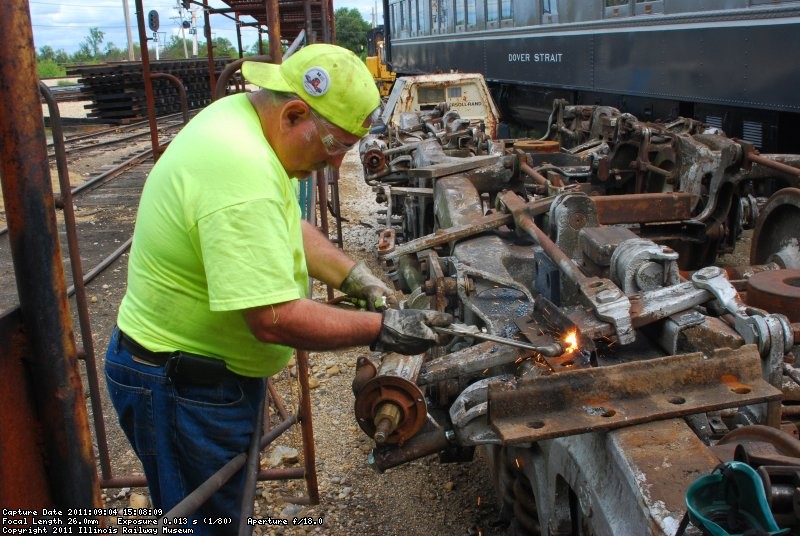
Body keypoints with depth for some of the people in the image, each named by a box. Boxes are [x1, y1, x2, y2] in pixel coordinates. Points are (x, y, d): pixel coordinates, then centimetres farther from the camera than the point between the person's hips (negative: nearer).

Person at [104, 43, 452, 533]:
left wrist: (353, 276, 1)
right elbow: (275, 318, -32)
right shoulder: (242, 173, -32)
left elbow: (286, 226, 13)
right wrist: (382, 330, -22)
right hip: (182, 387, -10)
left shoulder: (244, 116, 1)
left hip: (216, 368, 10)